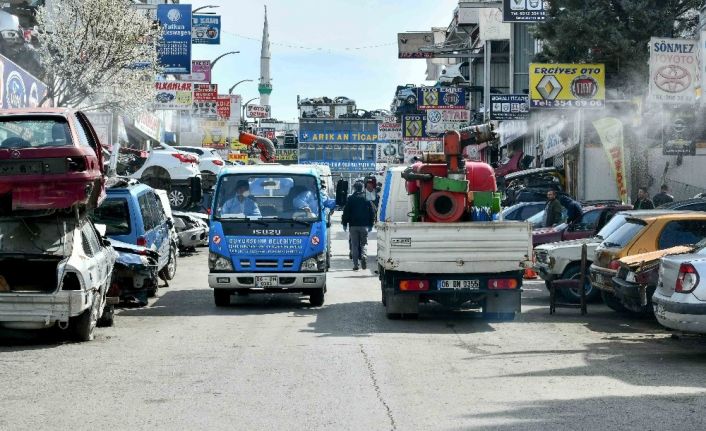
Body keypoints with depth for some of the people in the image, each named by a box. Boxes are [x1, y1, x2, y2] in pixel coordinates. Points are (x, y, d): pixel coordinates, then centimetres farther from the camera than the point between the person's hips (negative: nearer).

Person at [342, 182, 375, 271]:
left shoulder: (351, 199, -2)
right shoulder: (367, 199, 2)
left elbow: (346, 212, -2)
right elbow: (372, 213, 6)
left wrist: (344, 223, 7)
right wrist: (371, 225, 14)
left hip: (353, 225, -1)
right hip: (364, 226, 1)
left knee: (354, 245, 4)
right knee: (364, 244, 10)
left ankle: (355, 264, 0)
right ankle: (364, 257, -16)